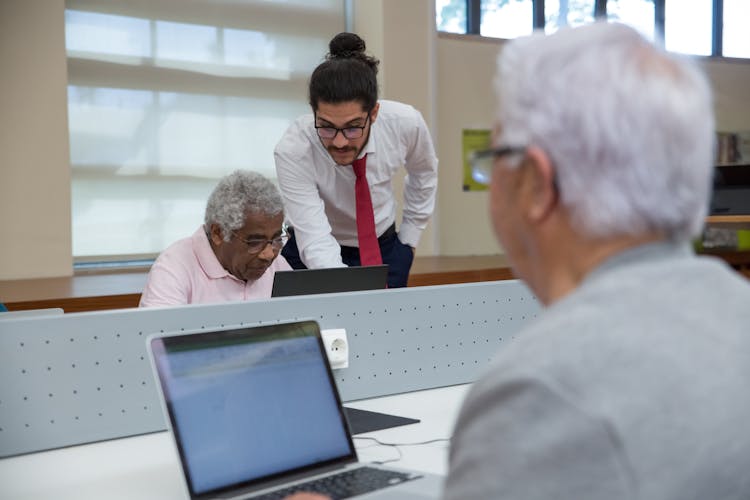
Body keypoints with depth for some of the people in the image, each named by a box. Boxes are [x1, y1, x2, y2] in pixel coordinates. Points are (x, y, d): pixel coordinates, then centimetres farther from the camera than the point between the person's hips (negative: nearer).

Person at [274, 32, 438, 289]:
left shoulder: (406, 123, -21)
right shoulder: (292, 151, -30)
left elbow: (424, 171, 3)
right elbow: (316, 243, -35)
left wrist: (409, 237, 6)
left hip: (384, 248, 2)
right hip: (313, 258, -2)